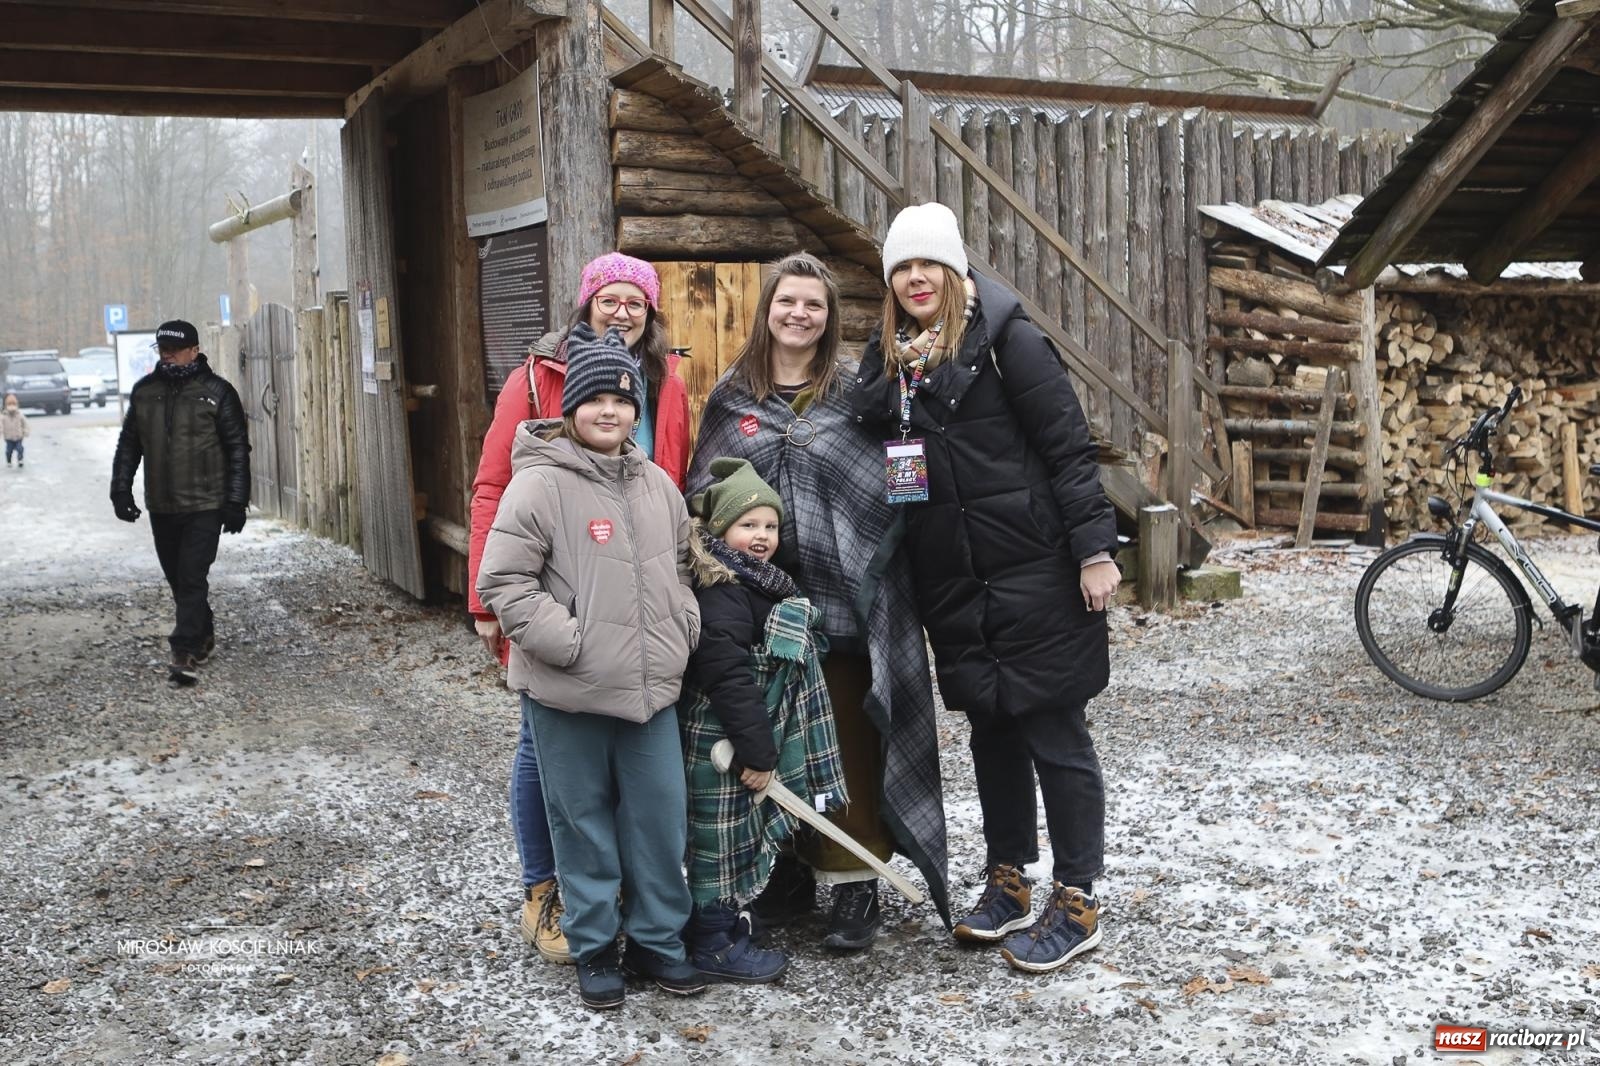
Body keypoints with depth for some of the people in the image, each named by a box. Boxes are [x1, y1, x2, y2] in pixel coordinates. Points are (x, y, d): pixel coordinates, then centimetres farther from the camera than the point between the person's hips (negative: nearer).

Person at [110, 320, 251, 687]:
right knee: (176, 578, 13)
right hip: (161, 505, 5)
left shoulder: (217, 392, -5)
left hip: (204, 505, -5)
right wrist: (121, 489, 8)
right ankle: (204, 635, 31)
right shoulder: (144, 391, 8)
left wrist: (236, 502, -9)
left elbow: (238, 449, -5)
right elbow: (129, 444, 15)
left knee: (192, 578, -10)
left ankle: (186, 652, -9)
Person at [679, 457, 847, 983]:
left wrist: (764, 747, 23)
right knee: (721, 839, 2)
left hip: (748, 737, 10)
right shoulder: (722, 598, -22)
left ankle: (723, 918, 34)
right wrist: (757, 752, -22)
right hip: (722, 744, -10)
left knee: (737, 836, 20)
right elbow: (731, 681, -25)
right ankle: (714, 943, 13)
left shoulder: (757, 586, 12)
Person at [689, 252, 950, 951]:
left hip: (842, 602, -2)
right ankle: (788, 870, 24)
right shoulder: (731, 398, 10)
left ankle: (855, 881, 13)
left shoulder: (855, 392, 3)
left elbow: (892, 483, 0)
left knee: (847, 744, 1)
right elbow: (702, 493, 11)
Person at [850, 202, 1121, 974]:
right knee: (990, 729, 16)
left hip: (1032, 571, -6)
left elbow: (1069, 446, -12)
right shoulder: (888, 354, 11)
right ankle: (1008, 879, 30)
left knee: (1053, 733, 1)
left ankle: (1076, 902, 11)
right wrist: (901, 370, -11)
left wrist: (1094, 550, -15)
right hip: (951, 582, 6)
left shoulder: (1004, 338, -9)